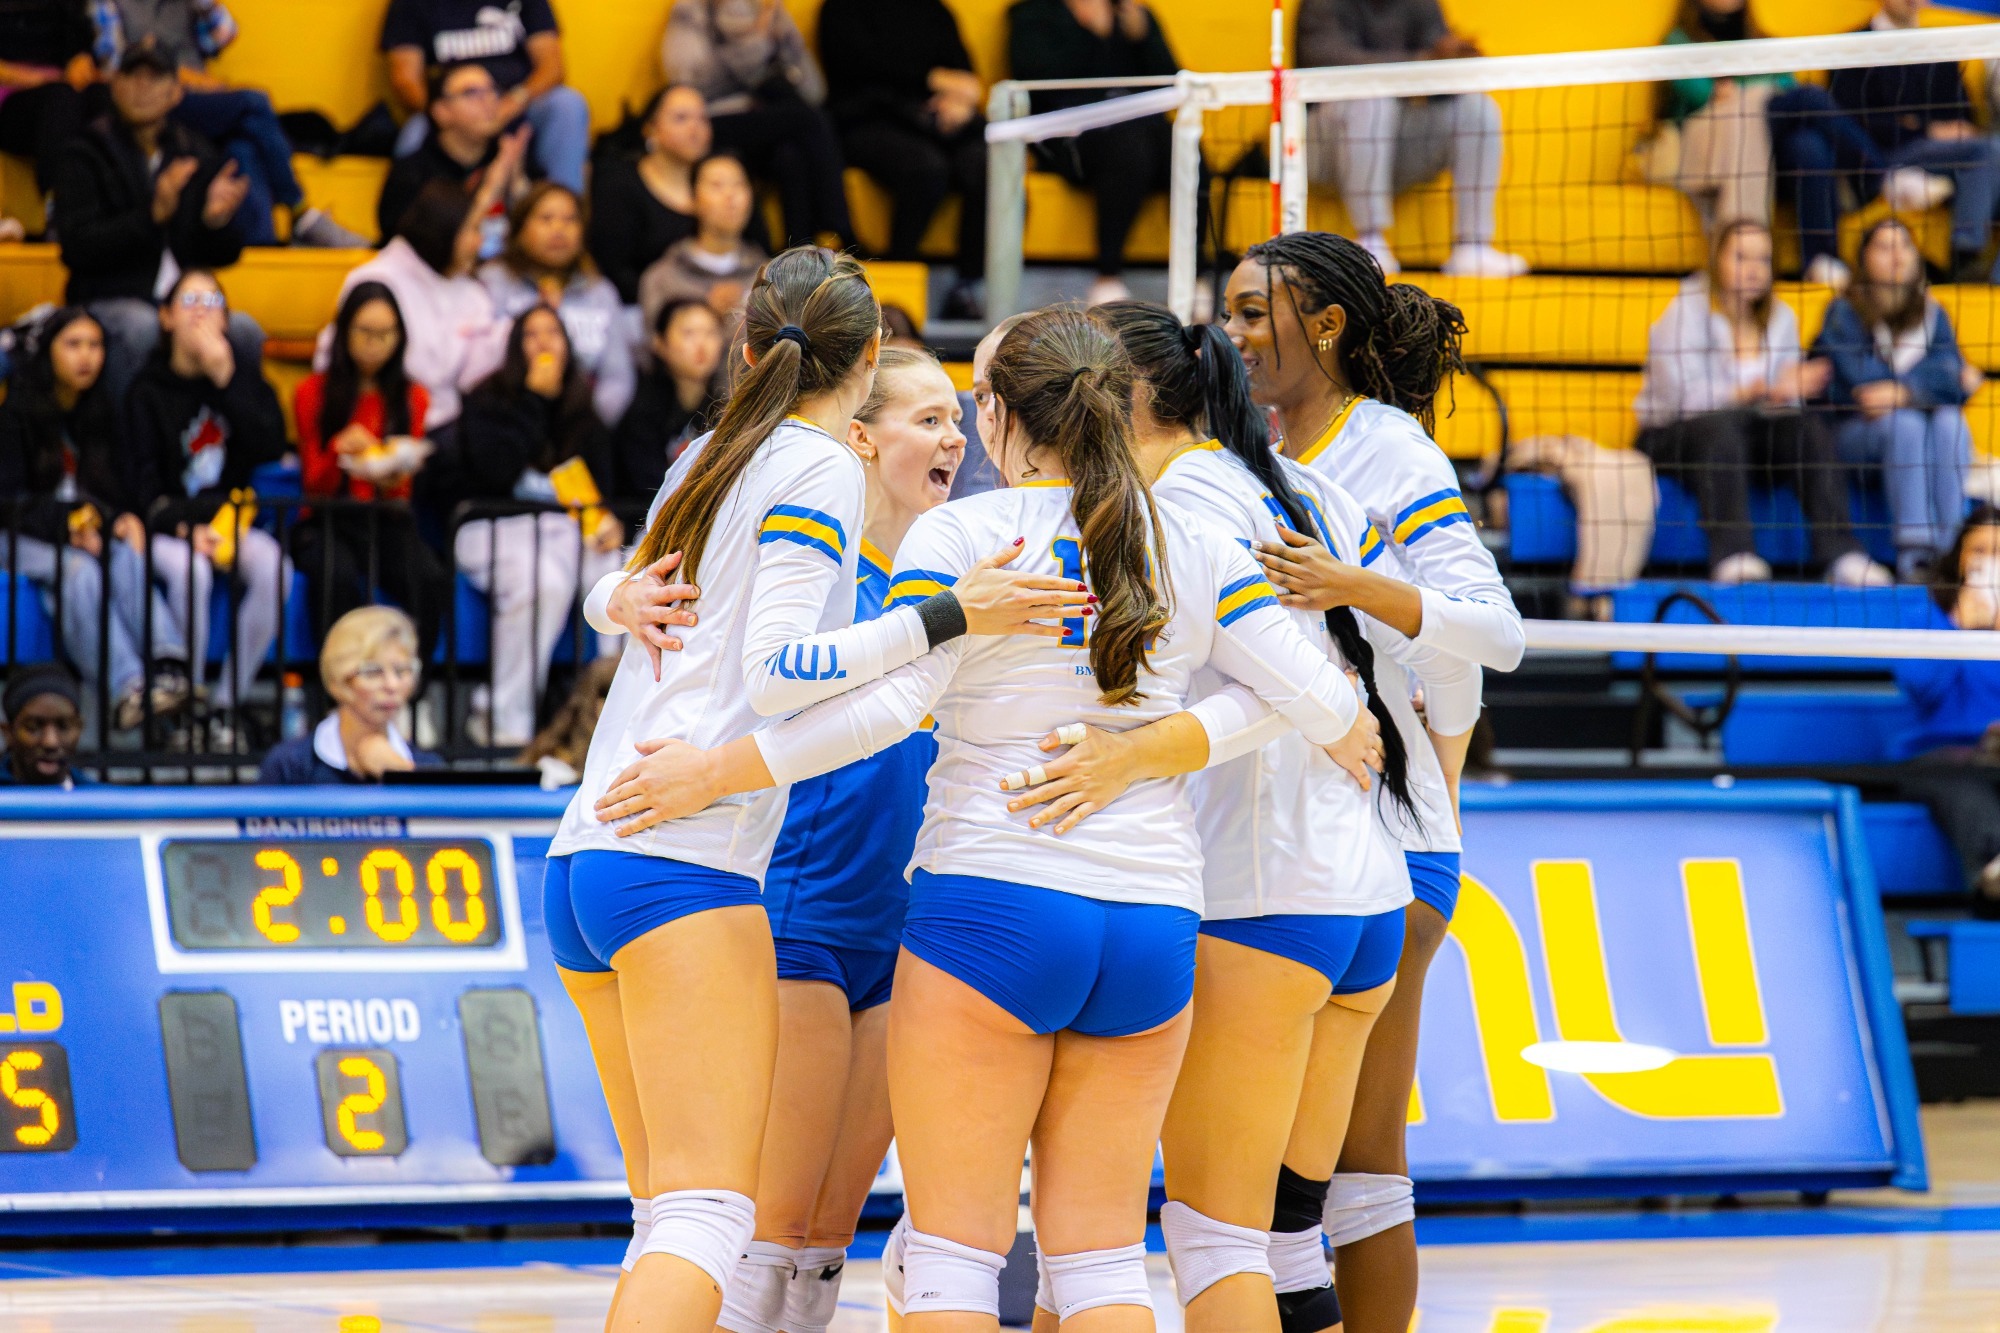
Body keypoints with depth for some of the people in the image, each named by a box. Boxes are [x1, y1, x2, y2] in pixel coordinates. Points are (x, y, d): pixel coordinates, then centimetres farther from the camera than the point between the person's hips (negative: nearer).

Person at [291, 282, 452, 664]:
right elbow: (315, 484, 3)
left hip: (387, 520, 2)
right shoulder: (313, 393, 7)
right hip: (329, 521, -2)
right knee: (338, 577, -38)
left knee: (431, 580, -32)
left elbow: (403, 488, 9)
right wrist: (340, 451, -19)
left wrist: (394, 480, -17)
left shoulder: (413, 398, 13)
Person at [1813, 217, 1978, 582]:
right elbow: (1863, 384, -14)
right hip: (1855, 431, -3)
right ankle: (1914, 556, -42)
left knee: (1950, 424, -29)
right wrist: (1955, 378, -10)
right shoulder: (1844, 313, -1)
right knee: (1904, 425, -34)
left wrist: (1904, 392, -24)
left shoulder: (1933, 315, 10)